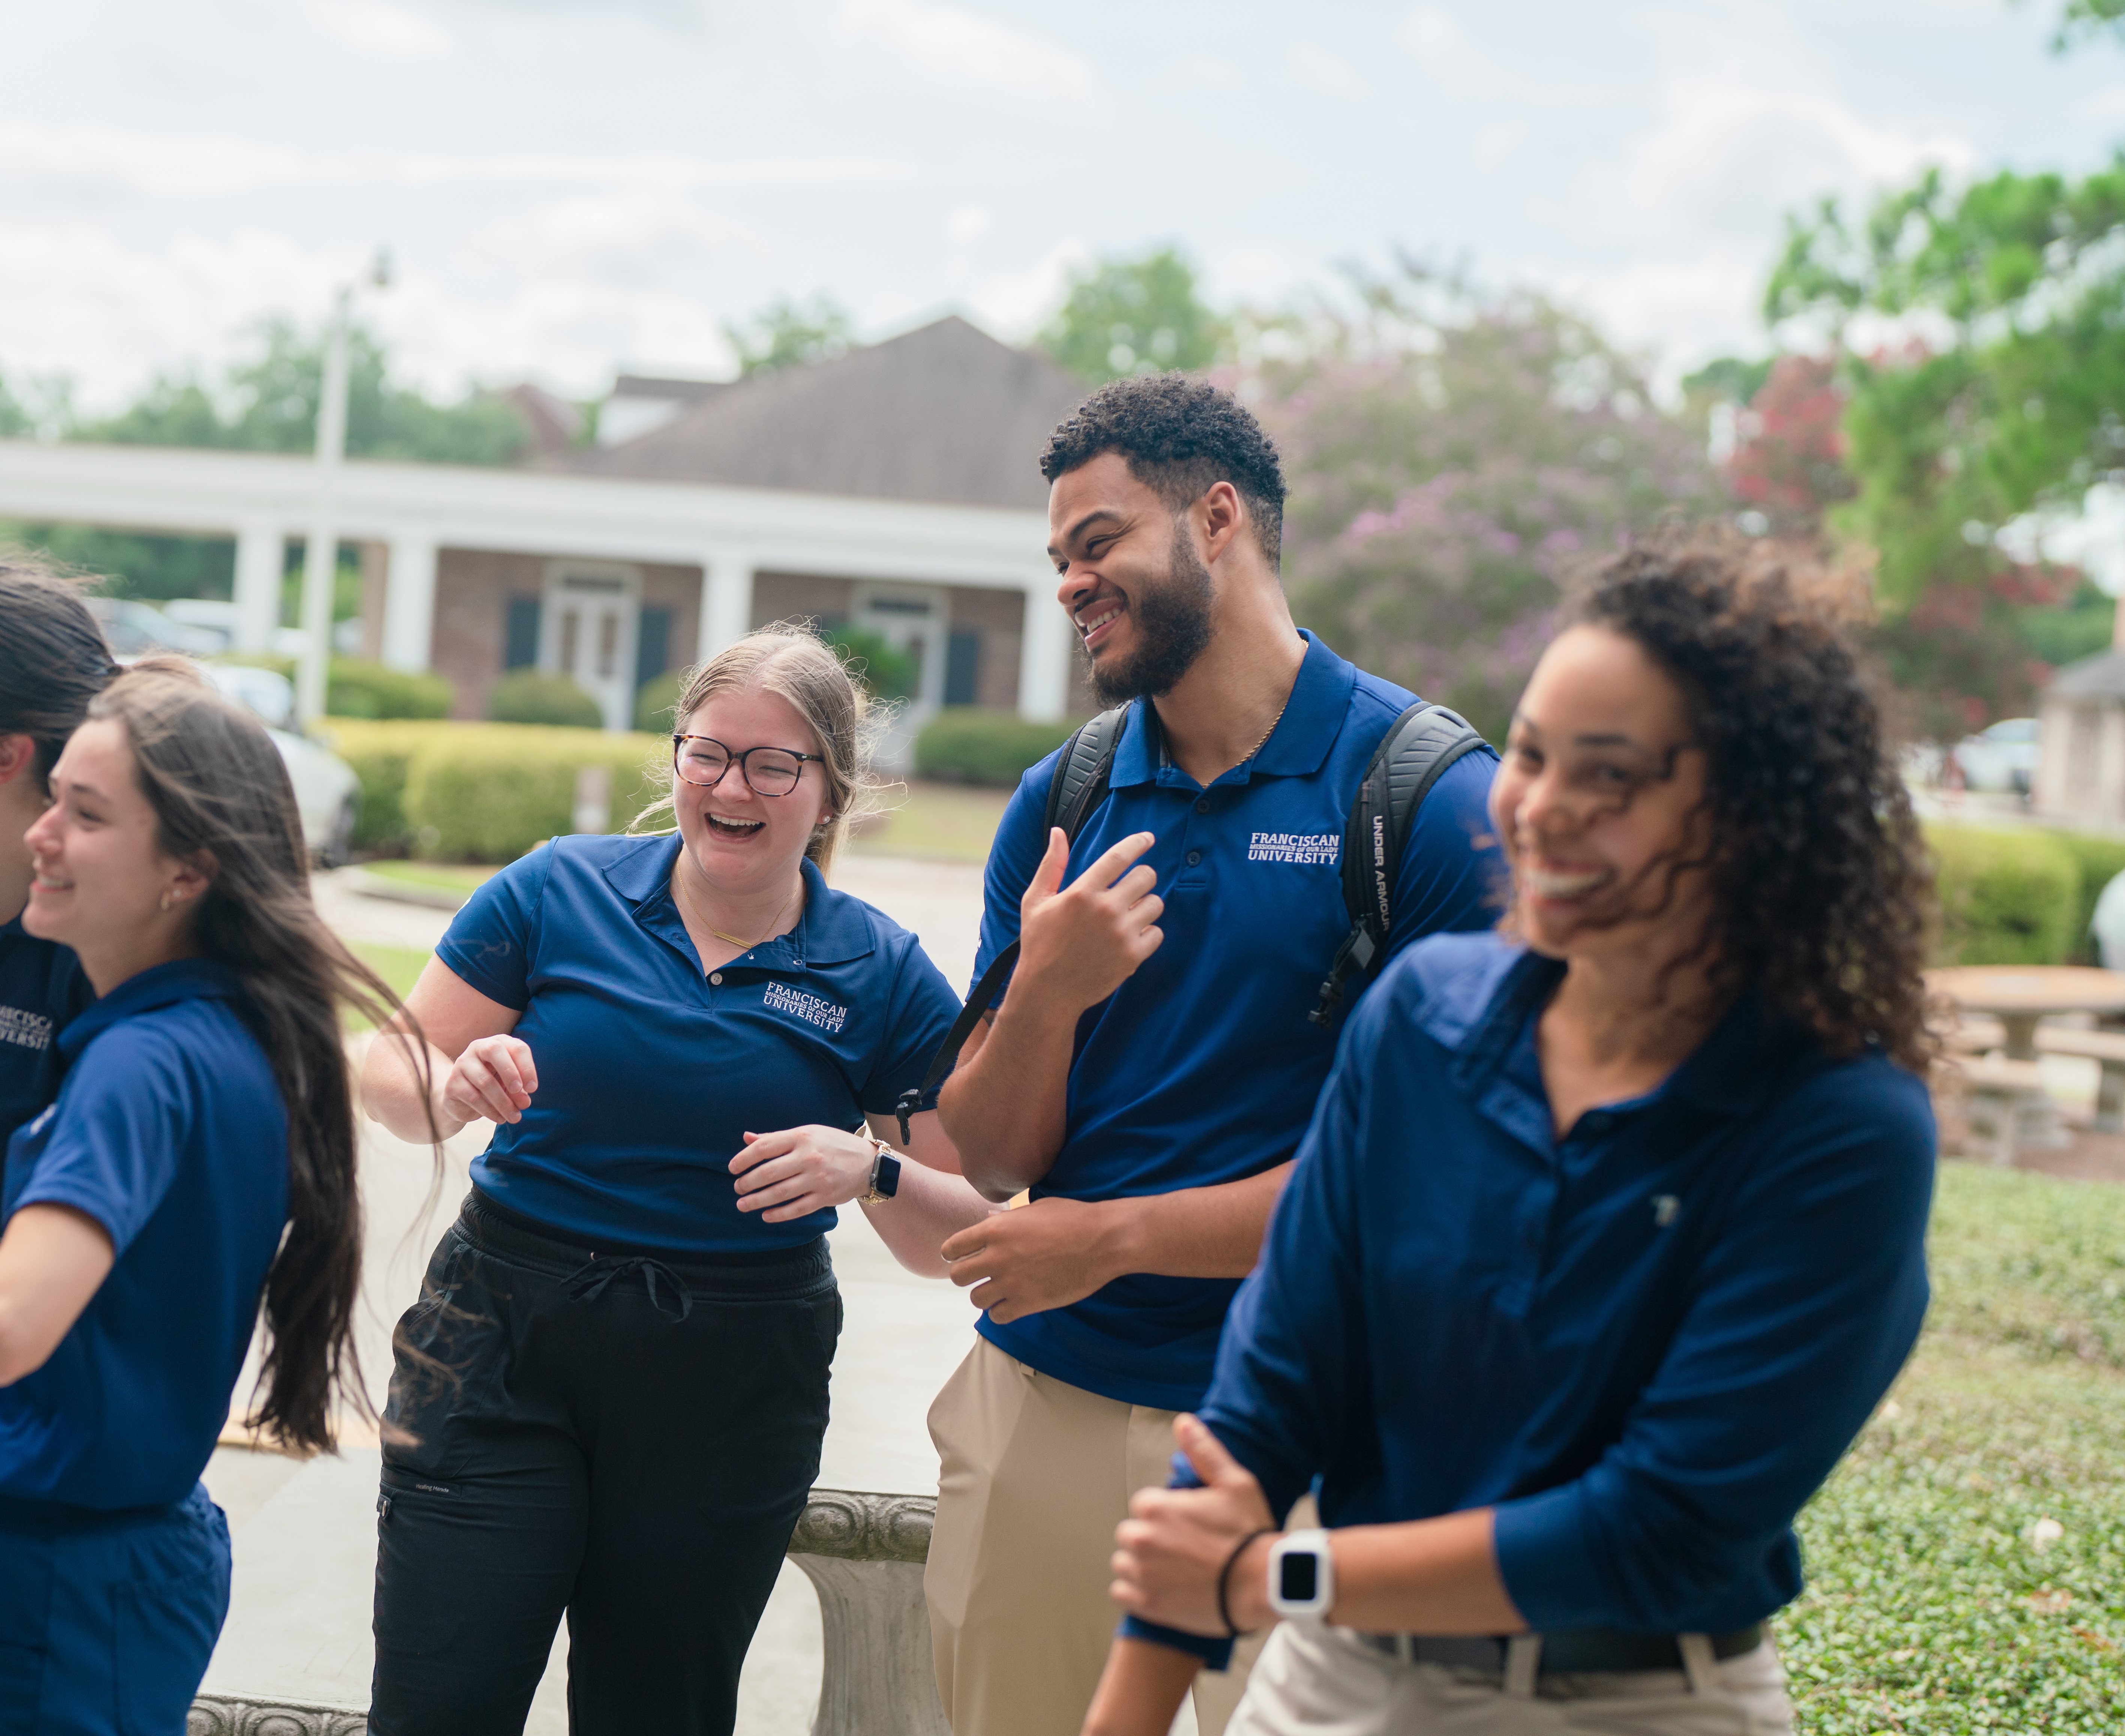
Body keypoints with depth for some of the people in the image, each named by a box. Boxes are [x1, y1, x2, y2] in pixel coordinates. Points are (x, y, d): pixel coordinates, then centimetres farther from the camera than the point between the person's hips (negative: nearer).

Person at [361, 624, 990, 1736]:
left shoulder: (881, 974, 0)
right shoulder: (557, 892, -1)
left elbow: (961, 1239, 2)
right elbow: (390, 1075, 2)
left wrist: (872, 1171, -19)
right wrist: (454, 1086, -20)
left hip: (733, 1390, 1)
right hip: (505, 1346, -1)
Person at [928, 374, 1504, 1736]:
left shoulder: (1426, 792, -8)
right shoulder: (1060, 805, 8)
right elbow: (994, 1160, 7)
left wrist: (1114, 1235, -9)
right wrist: (1045, 994, -13)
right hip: (1035, 1404, 4)